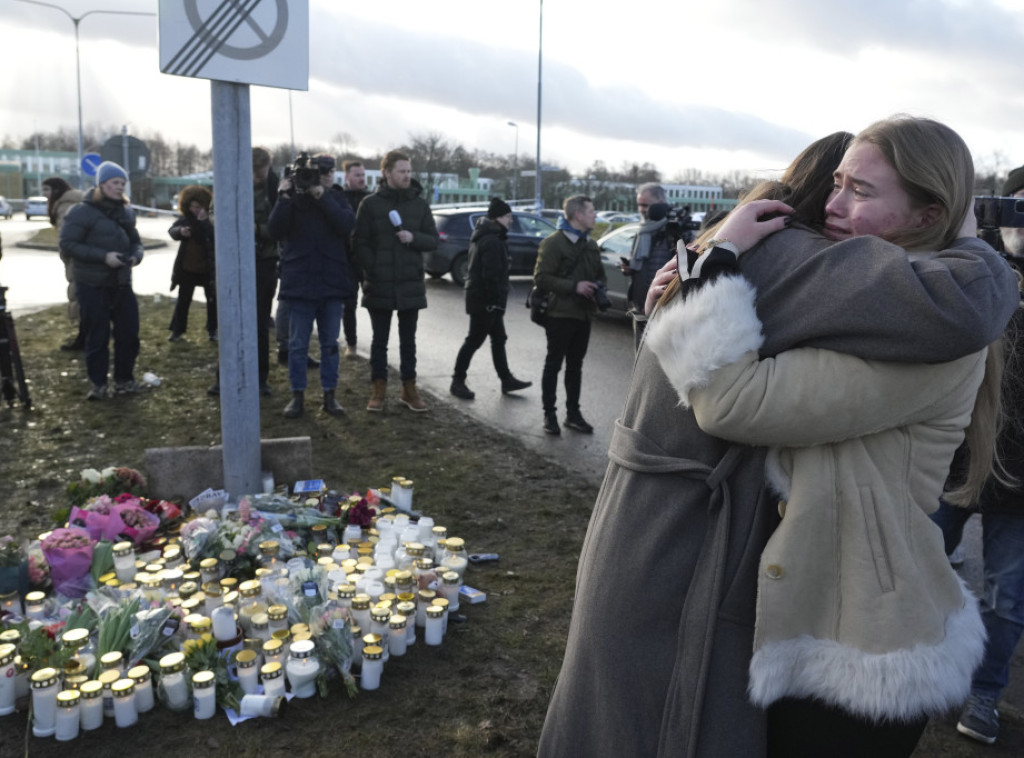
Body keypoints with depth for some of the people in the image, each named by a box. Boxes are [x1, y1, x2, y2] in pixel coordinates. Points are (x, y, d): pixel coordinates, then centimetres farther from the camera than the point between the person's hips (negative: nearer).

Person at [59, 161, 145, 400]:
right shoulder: (82, 212, -9)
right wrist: (103, 256, -22)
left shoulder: (125, 212, 10)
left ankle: (124, 379, 21)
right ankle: (98, 384, 13)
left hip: (121, 284, 6)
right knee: (97, 336, 1)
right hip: (92, 285, -5)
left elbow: (135, 241, 19)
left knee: (129, 333, 7)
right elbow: (67, 245, -13)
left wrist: (136, 255, -5)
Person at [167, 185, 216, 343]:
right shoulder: (184, 220, -1)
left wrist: (204, 222, -33)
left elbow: (215, 238, -22)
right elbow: (172, 231, -15)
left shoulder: (209, 222, -7)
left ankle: (212, 330, 20)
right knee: (183, 300, 8)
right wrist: (180, 231, -37)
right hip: (187, 268, 1)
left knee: (212, 300, 7)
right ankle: (177, 330, 17)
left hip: (207, 268, -1)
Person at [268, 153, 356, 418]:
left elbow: (348, 225, -13)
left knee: (330, 343, 9)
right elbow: (275, 231, -11)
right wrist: (283, 198, -22)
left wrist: (323, 197, -20)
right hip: (300, 282, -2)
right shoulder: (293, 198, -1)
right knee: (298, 344, 5)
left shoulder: (336, 198, 5)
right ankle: (297, 394, 15)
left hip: (332, 283, 2)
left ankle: (329, 394, 19)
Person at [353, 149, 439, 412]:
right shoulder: (370, 204, -1)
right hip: (379, 286, -2)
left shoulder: (419, 204, 6)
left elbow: (433, 240, 6)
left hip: (410, 285, 2)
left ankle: (409, 388, 19)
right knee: (379, 340, 8)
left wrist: (414, 238, -14)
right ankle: (379, 388, 18)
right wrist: (373, 270, -12)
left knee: (408, 340, 10)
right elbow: (361, 243, -2)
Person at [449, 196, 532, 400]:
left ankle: (506, 380, 22)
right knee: (474, 340, -1)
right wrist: (495, 300, -21)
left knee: (499, 339, 14)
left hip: (480, 298, 11)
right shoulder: (492, 241, -20)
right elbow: (491, 275, -25)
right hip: (485, 301, -11)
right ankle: (457, 382, 9)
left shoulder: (484, 237, 14)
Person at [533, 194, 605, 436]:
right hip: (560, 314, -7)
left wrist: (600, 288, 3)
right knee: (553, 365, 2)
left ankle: (573, 414, 22)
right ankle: (549, 414, 10)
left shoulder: (590, 245, 15)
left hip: (583, 314, 7)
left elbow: (599, 274, 26)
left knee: (575, 366, 13)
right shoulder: (553, 243, -10)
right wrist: (574, 286, -21)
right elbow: (541, 278, -16)